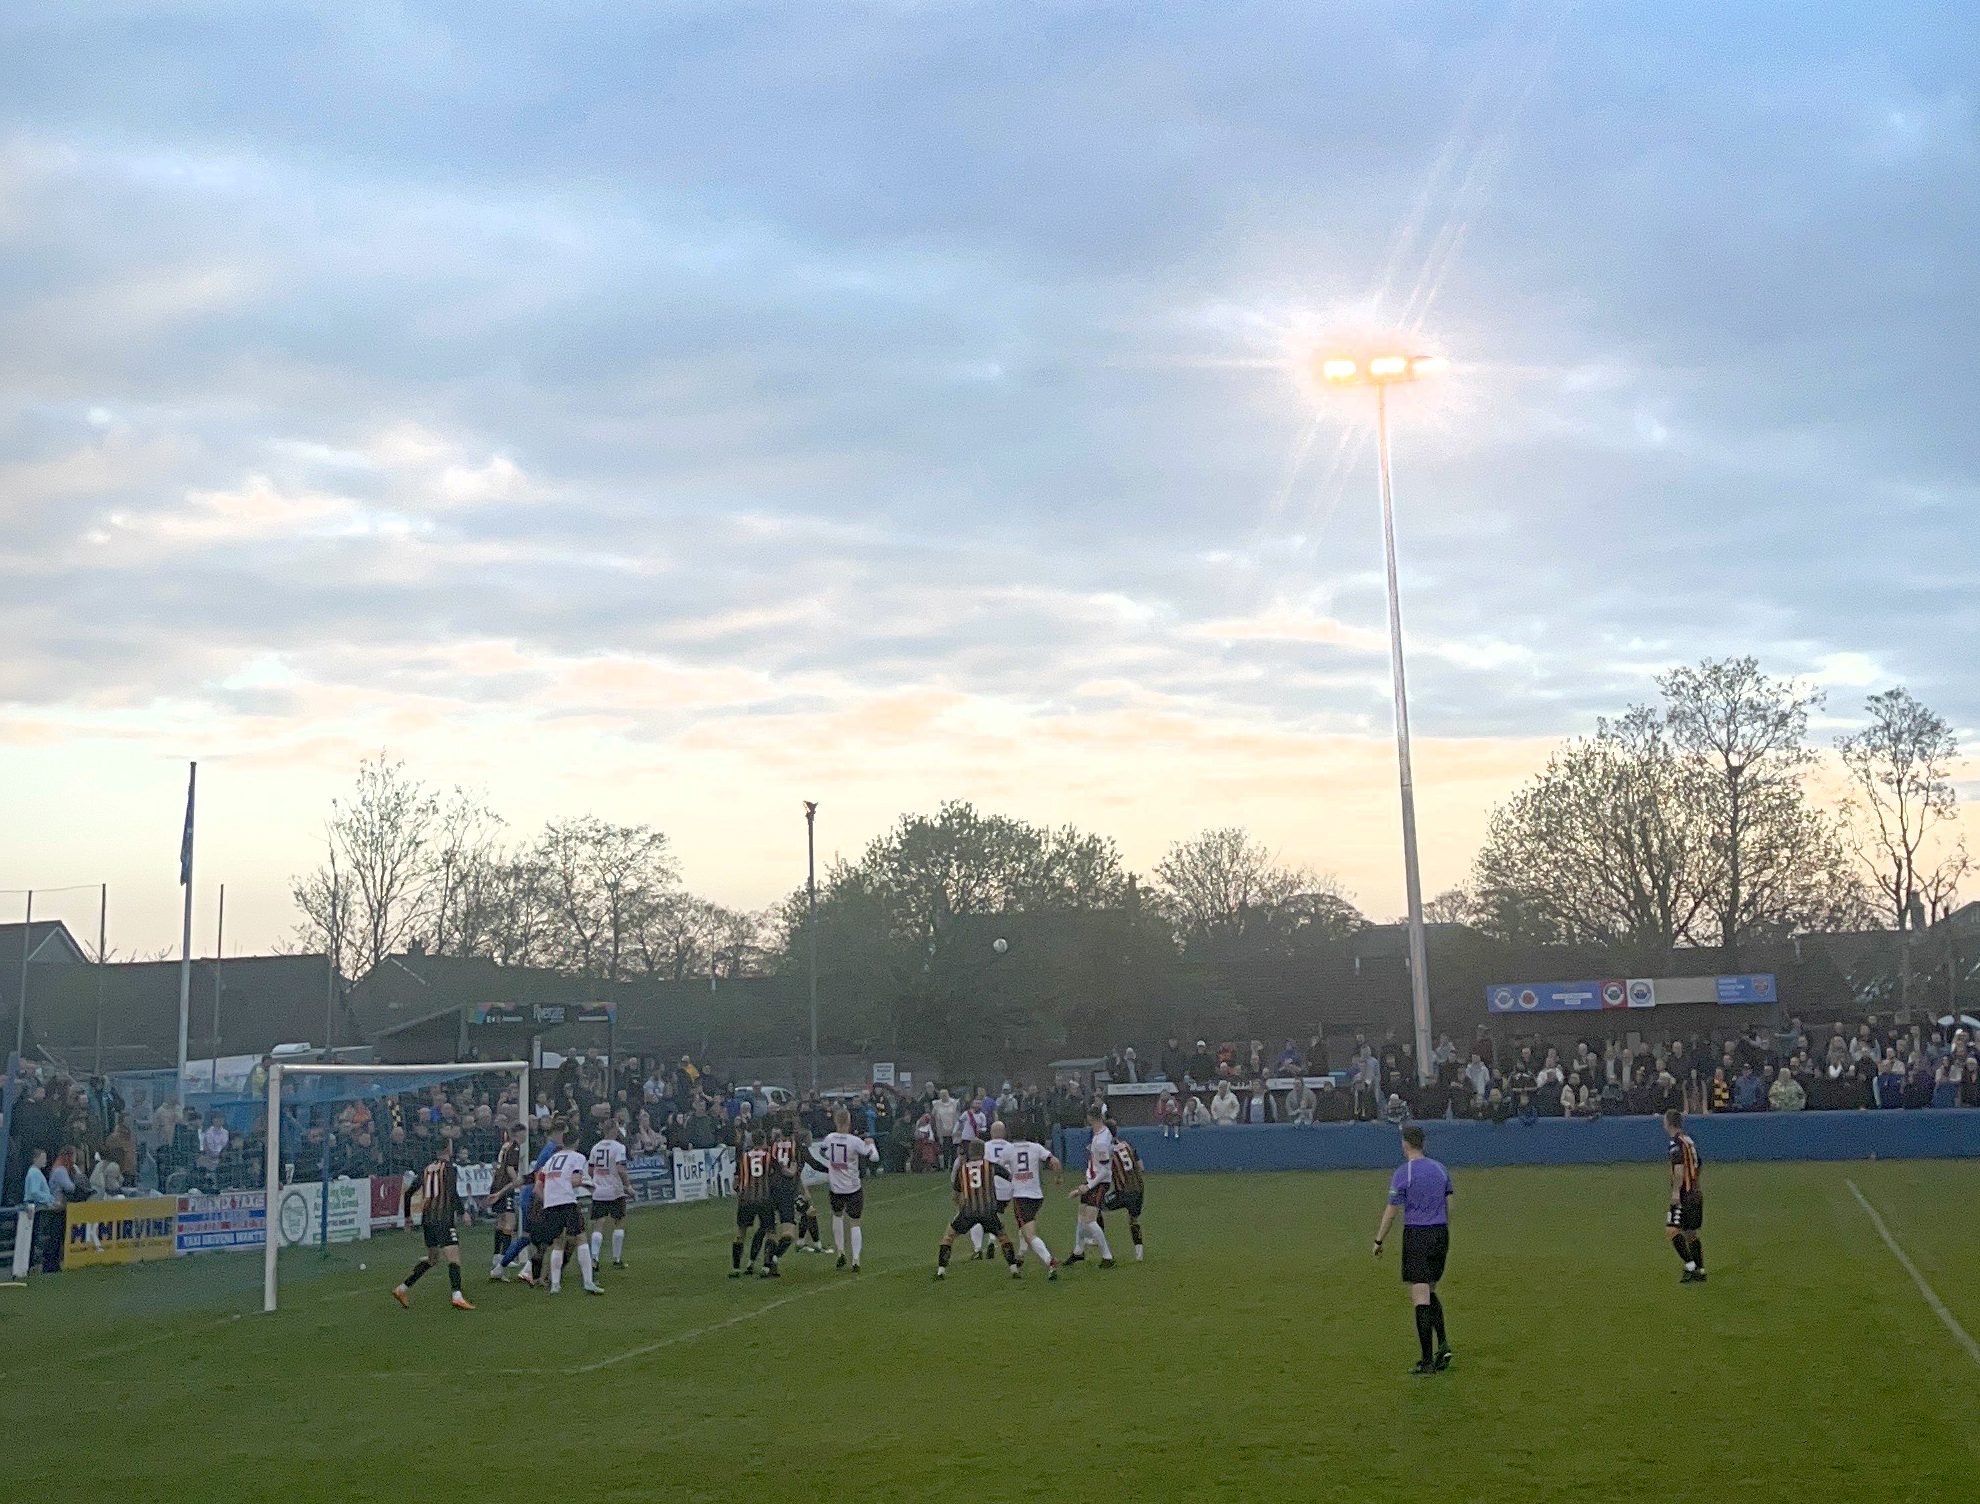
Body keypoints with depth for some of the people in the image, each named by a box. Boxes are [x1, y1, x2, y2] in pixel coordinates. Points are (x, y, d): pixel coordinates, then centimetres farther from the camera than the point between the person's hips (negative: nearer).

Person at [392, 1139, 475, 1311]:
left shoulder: (426, 1170, 14)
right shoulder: (450, 1169, -5)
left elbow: (409, 1193, 15)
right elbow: (453, 1193, -19)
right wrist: (462, 1212, -10)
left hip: (427, 1219, 7)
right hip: (444, 1219, -7)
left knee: (431, 1258, 21)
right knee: (454, 1257, -10)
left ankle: (402, 1288, 19)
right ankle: (457, 1296, -22)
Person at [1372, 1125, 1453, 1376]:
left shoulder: (1403, 1173, -9)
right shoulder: (1440, 1169, 9)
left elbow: (1391, 1211, -8)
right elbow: (1449, 1205, 13)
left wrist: (1379, 1240, 2)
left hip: (1416, 1235, -6)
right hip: (1440, 1233, 6)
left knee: (1420, 1298, -4)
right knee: (1430, 1292, 20)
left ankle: (1428, 1360, -6)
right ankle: (1443, 1344, 4)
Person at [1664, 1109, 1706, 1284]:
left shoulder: (1676, 1142, -12)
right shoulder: (1689, 1141, 15)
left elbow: (1679, 1167, -24)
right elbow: (1698, 1166, 25)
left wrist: (1676, 1191, -25)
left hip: (1684, 1195, -9)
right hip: (1696, 1193, 9)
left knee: (1673, 1230, -12)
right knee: (1691, 1233, 14)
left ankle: (1690, 1266, -18)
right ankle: (1700, 1271, 15)